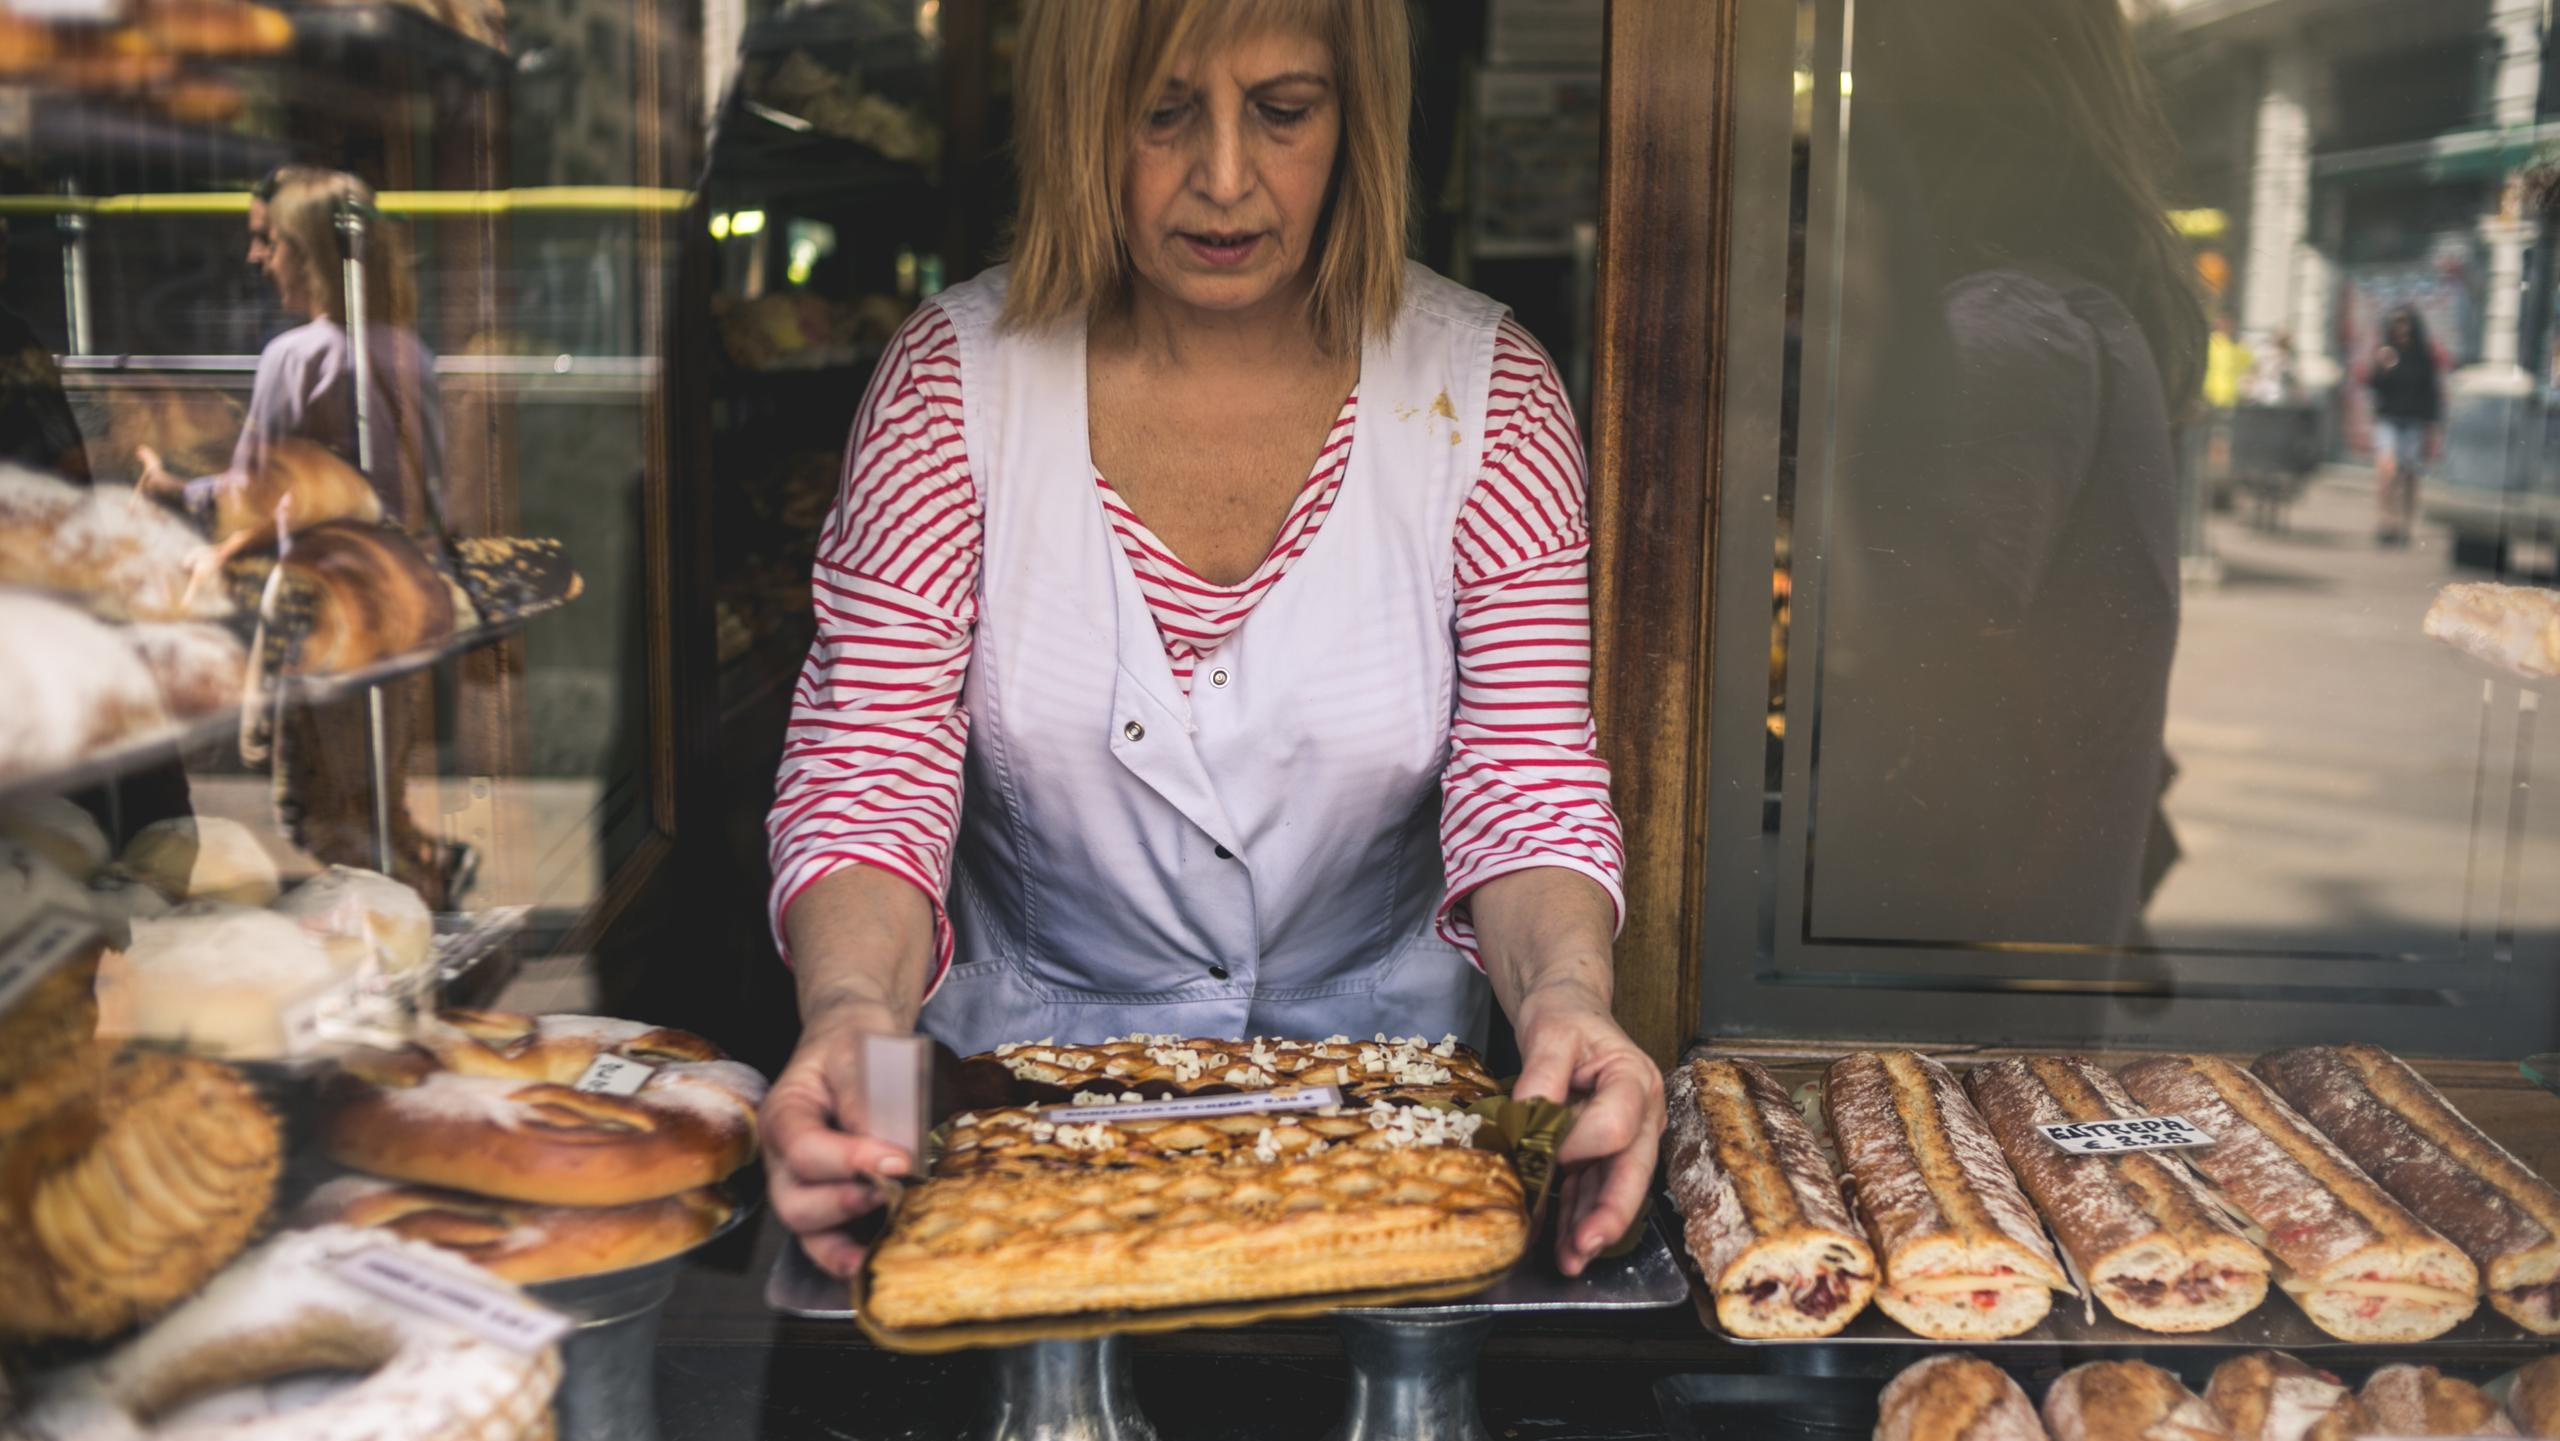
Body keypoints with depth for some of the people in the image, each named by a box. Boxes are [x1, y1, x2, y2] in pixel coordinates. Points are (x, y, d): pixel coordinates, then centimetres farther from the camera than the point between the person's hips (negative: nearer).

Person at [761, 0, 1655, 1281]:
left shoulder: (1482, 393, -3)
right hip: (1022, 1073, 0)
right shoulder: (957, 379, -5)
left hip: (1379, 1084, 1)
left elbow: (1526, 787, -7)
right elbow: (867, 776, -9)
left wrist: (1565, 993, -29)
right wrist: (851, 1009, -31)